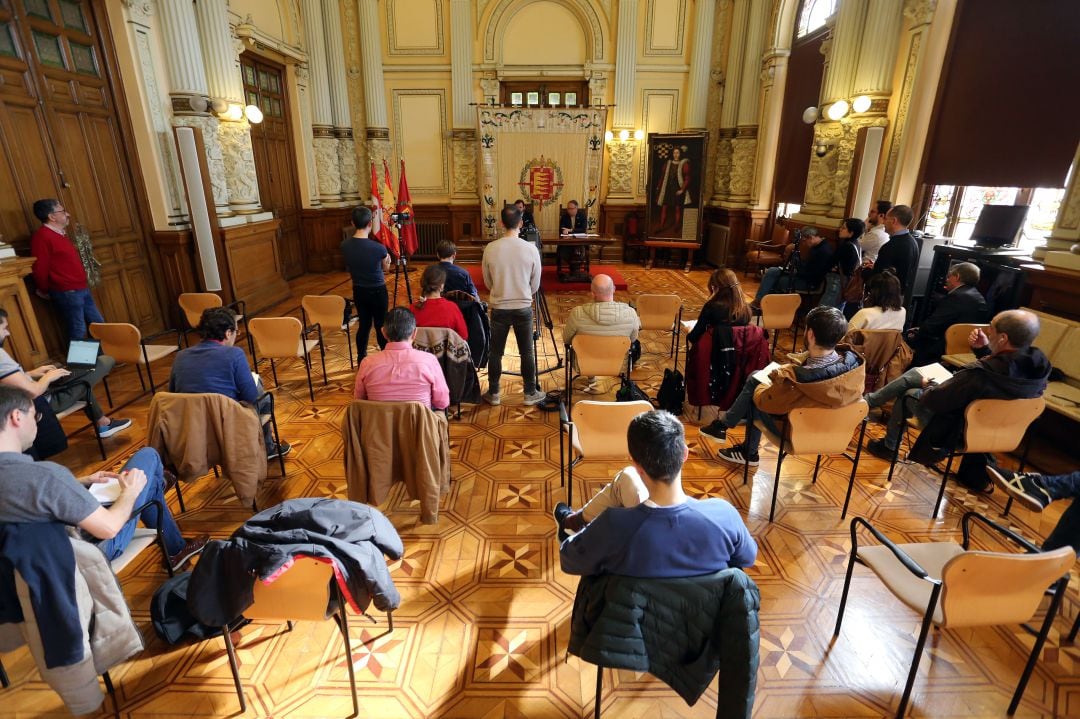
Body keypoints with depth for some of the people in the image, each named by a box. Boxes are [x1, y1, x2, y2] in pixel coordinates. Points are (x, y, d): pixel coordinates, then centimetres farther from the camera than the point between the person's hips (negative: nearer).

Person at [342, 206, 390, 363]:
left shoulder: (345, 246, -9)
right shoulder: (379, 247, -22)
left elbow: (348, 269, 7)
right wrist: (387, 259, 19)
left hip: (358, 291, 4)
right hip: (377, 291, -4)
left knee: (364, 324, 16)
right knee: (380, 326, 7)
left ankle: (361, 360, 26)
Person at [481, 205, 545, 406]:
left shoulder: (490, 248, -9)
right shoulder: (531, 249, -10)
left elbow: (487, 282, 4)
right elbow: (535, 285, 0)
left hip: (498, 308, 1)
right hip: (523, 308, 0)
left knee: (495, 352, 13)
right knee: (527, 352, 12)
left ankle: (493, 393, 23)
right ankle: (531, 393, 22)